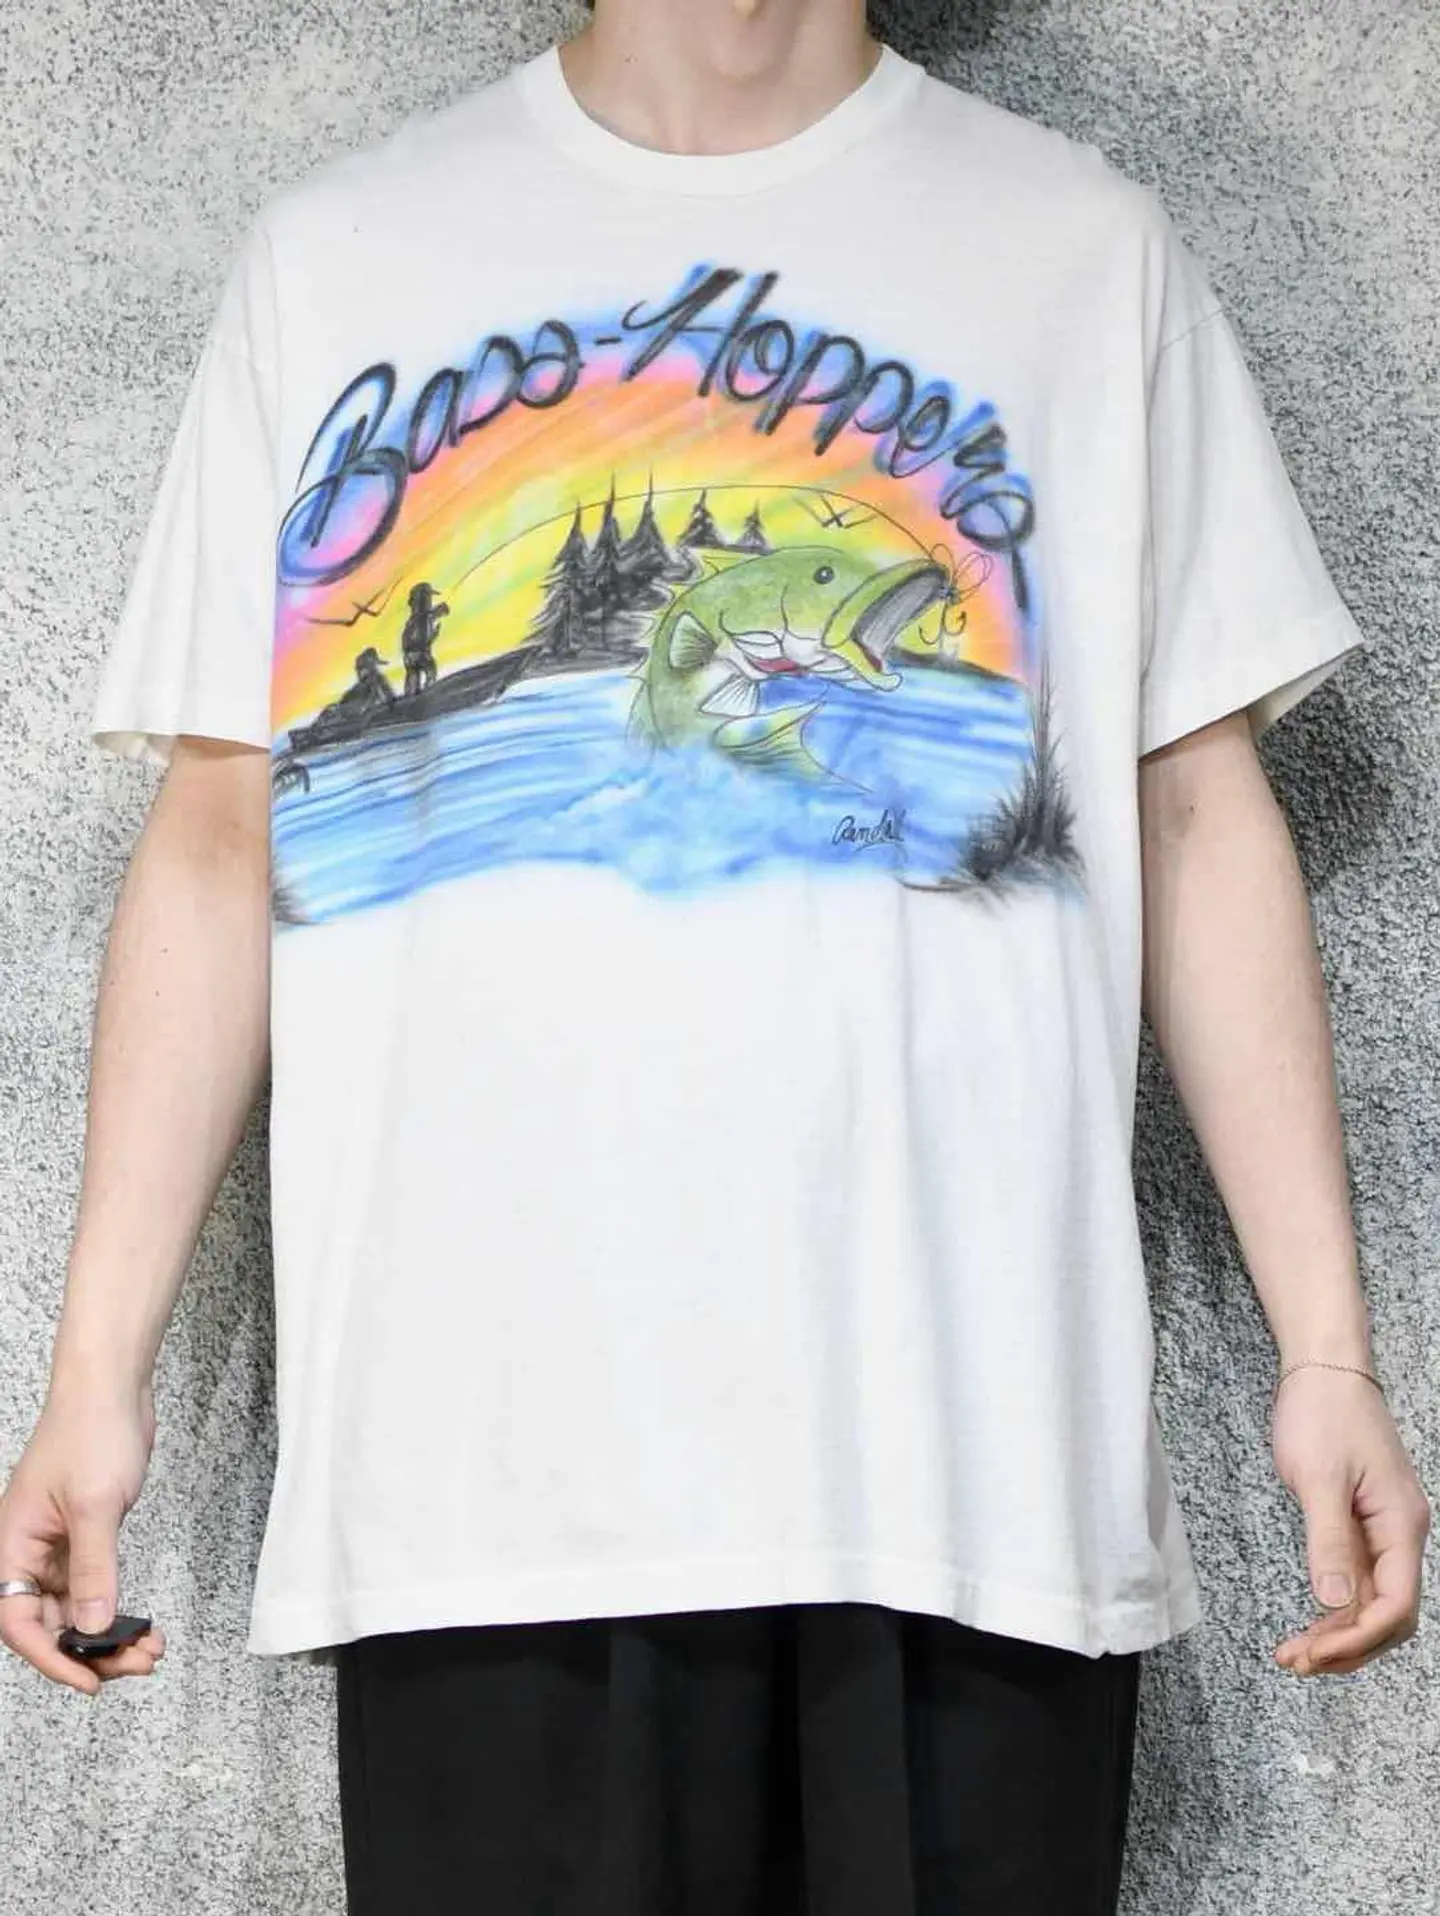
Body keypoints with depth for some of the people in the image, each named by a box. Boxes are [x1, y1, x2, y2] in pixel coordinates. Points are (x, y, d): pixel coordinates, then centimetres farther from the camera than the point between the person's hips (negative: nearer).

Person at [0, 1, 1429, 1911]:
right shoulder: (339, 254, 13)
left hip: (973, 1466, 0)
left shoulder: (1086, 249, 12)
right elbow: (218, 847, 11)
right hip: (479, 1468, 0)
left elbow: (1198, 821, 9)